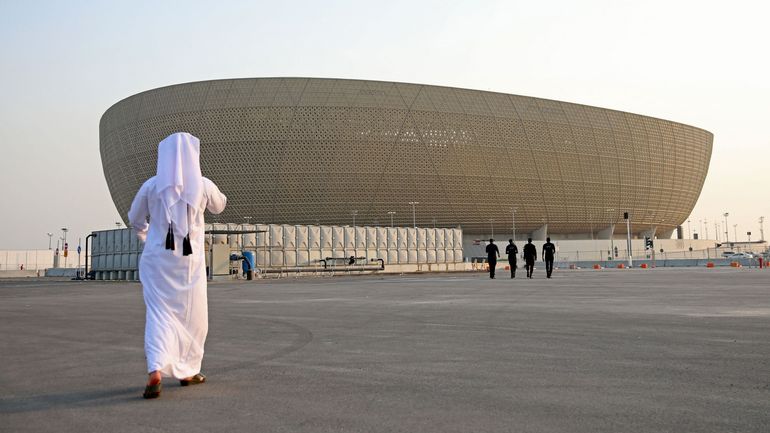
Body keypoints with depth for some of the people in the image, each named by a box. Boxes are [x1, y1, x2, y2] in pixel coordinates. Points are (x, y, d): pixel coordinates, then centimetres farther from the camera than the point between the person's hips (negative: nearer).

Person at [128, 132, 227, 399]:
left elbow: (135, 219, 11)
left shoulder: (151, 186, -3)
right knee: (192, 316, 14)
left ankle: (156, 371, -18)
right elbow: (219, 206, 17)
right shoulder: (203, 186, -5)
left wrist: (144, 234, 33)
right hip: (189, 260, 0)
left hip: (157, 257, 1)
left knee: (159, 314, 1)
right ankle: (187, 371, 24)